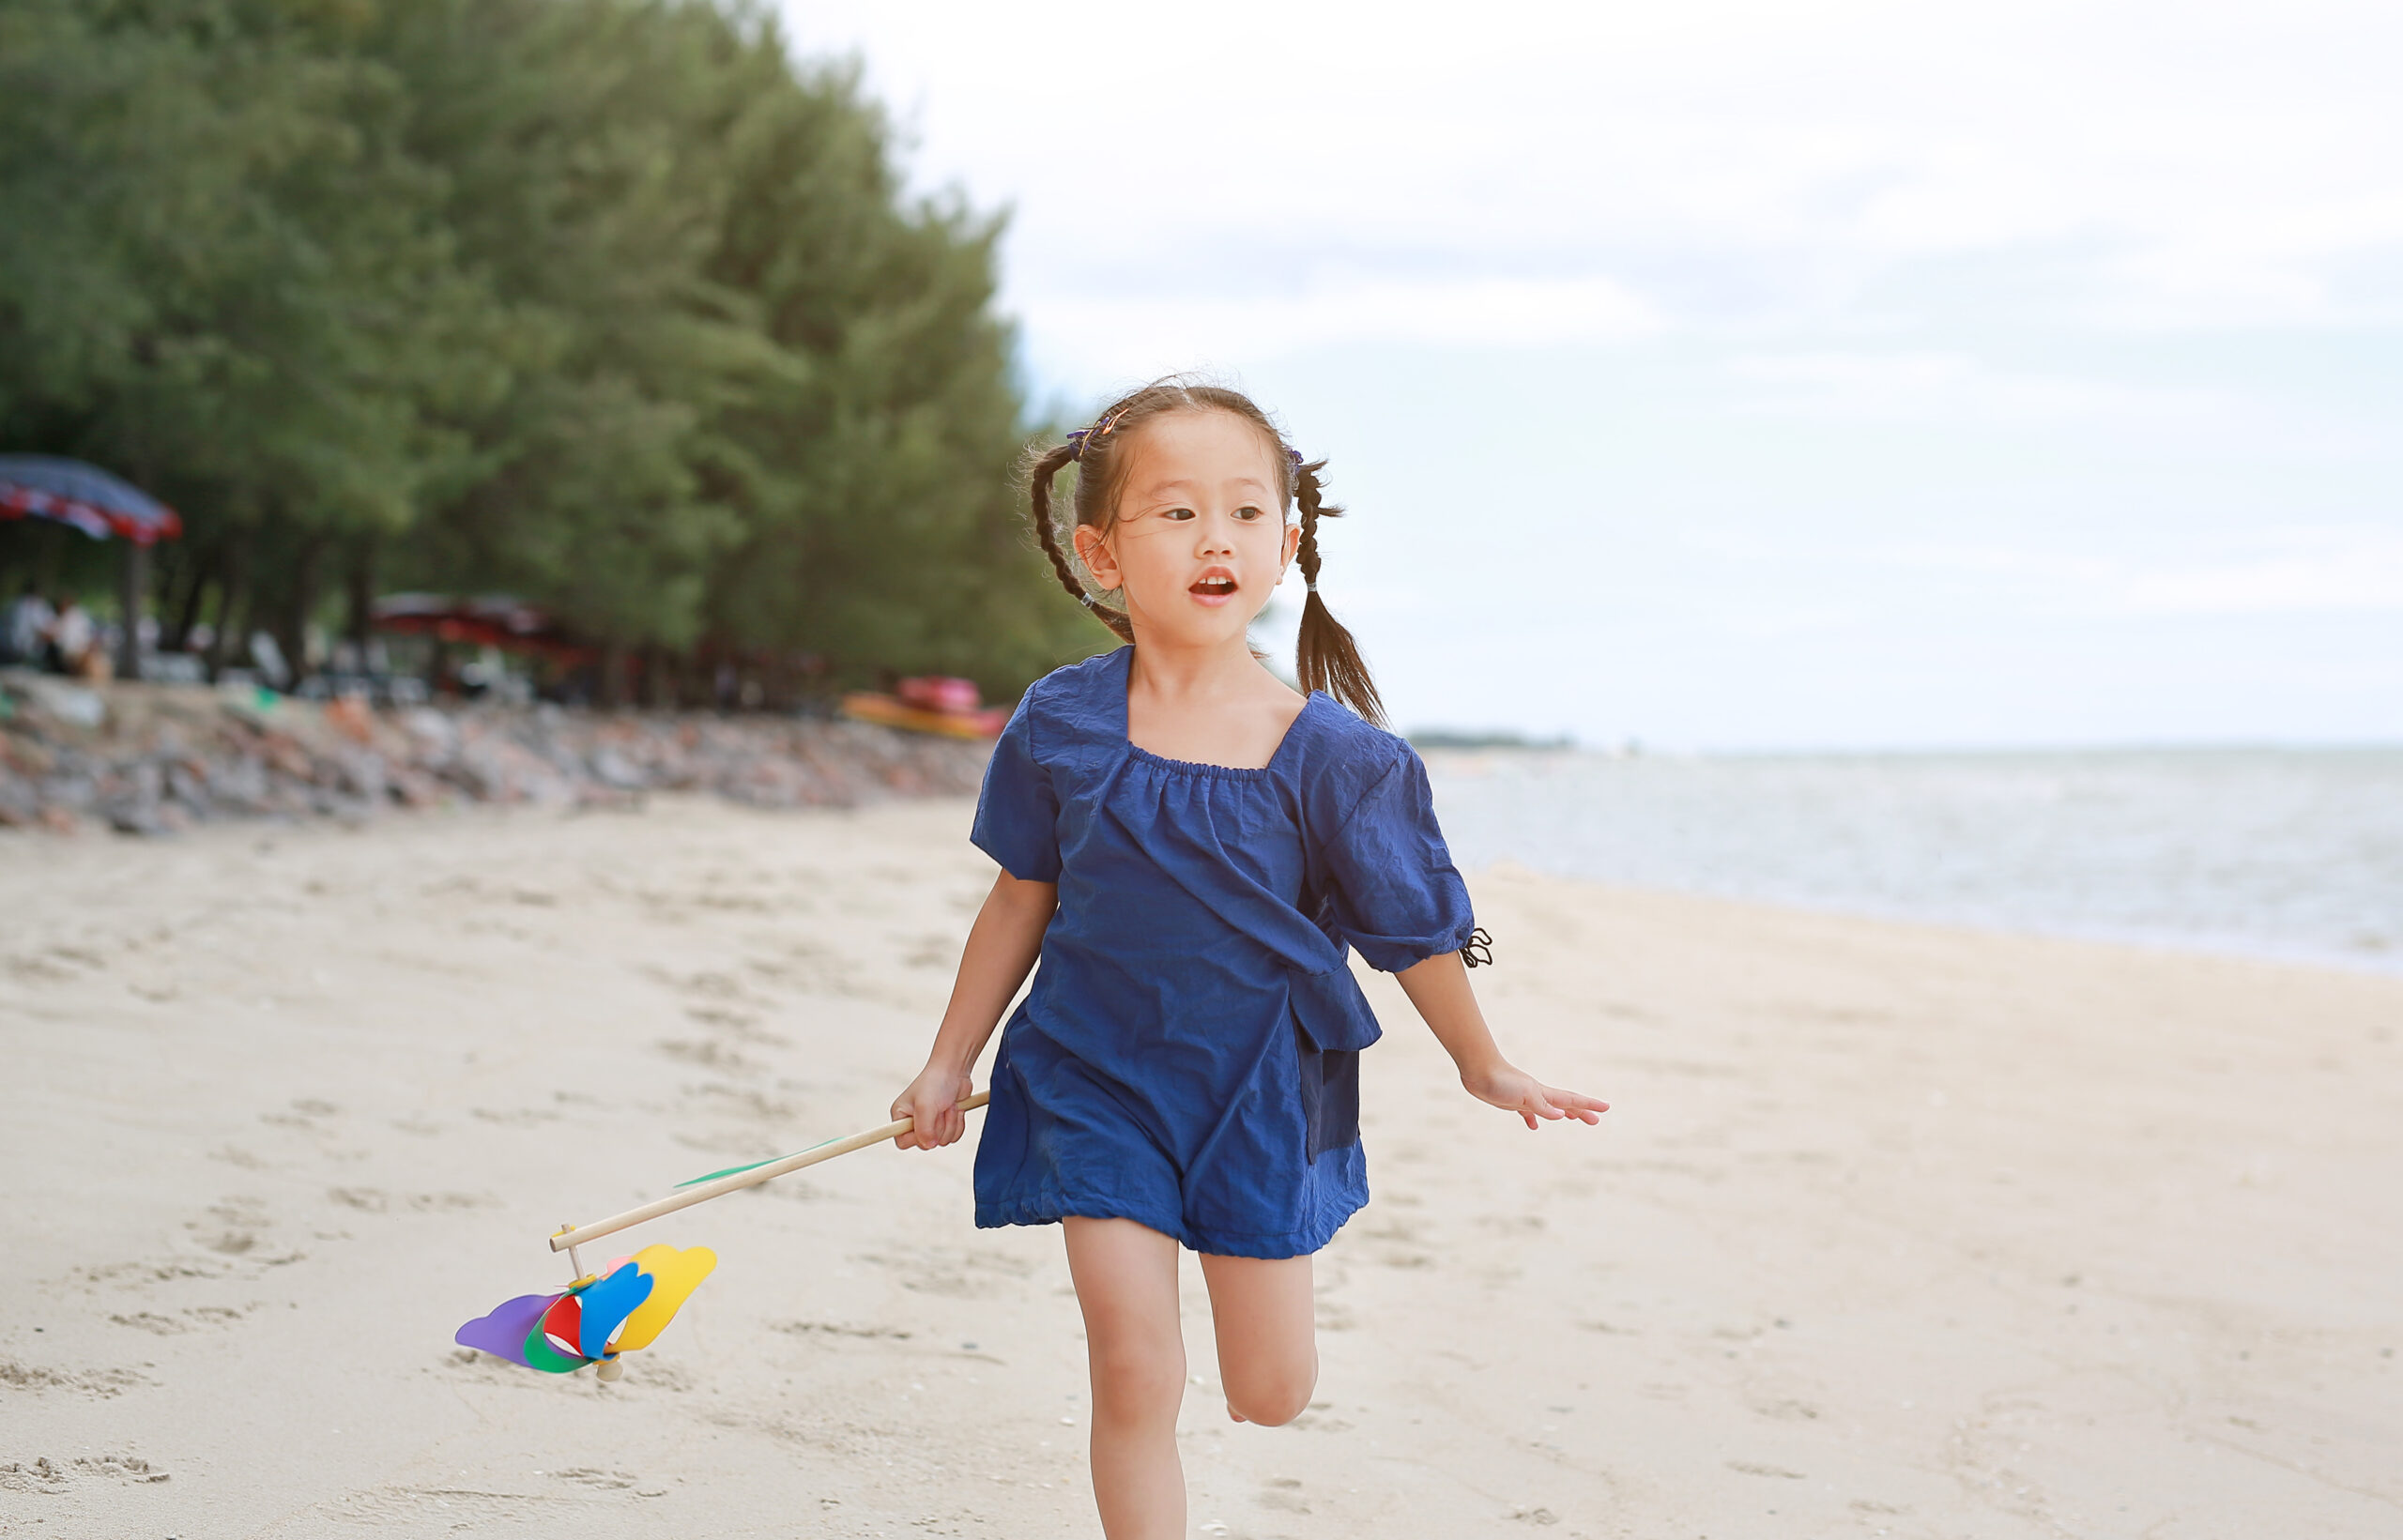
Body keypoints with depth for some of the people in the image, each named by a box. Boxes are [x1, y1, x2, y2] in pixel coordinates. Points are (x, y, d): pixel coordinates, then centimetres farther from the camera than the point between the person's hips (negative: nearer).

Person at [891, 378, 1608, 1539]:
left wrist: (1482, 1067, 10)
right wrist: (949, 1062, 10)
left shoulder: (1331, 755, -14)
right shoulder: (1060, 726, -9)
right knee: (1133, 1379, -7)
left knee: (1269, 1394, 10)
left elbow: (1412, 923, -2)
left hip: (1258, 1086, 0)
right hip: (1097, 1082, 0)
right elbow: (1023, 900, 4)